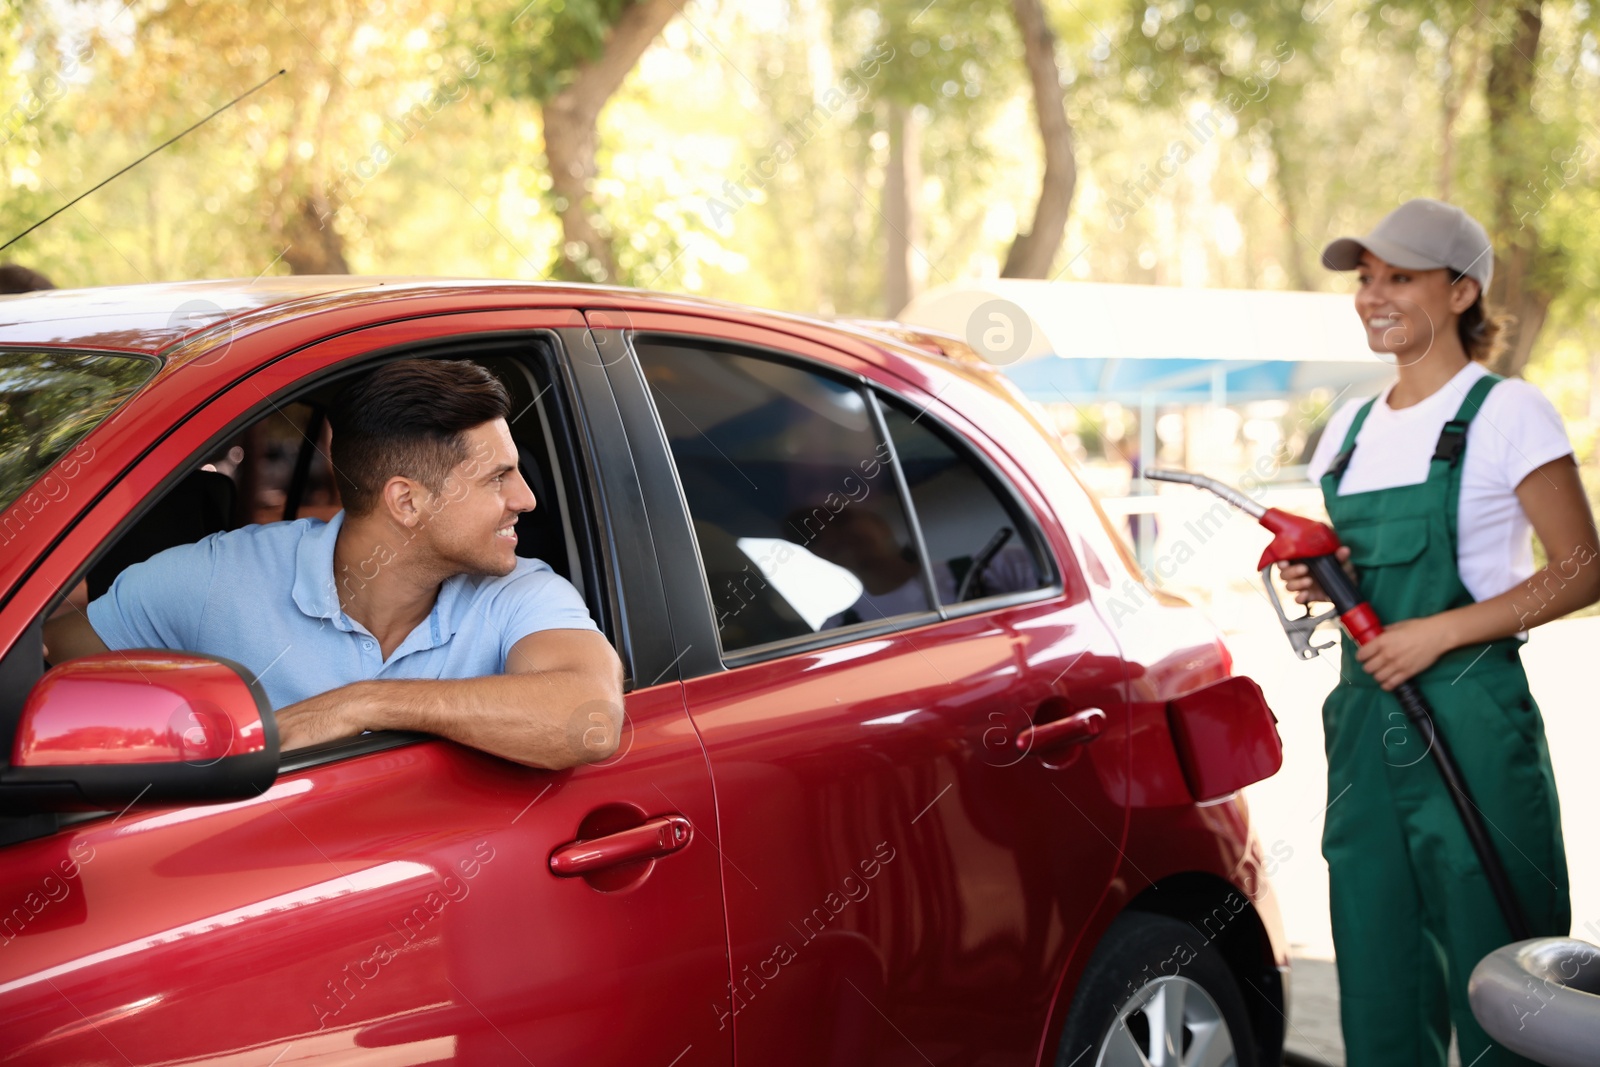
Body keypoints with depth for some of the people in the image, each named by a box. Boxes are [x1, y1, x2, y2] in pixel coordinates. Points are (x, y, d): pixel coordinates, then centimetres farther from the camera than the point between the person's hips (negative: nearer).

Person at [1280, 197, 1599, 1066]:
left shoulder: (1504, 412, -5)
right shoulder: (1349, 428, 14)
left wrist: (1438, 634, -15)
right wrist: (1314, 579, 1)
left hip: (1470, 717, -6)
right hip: (1364, 720, 6)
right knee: (1377, 982, 9)